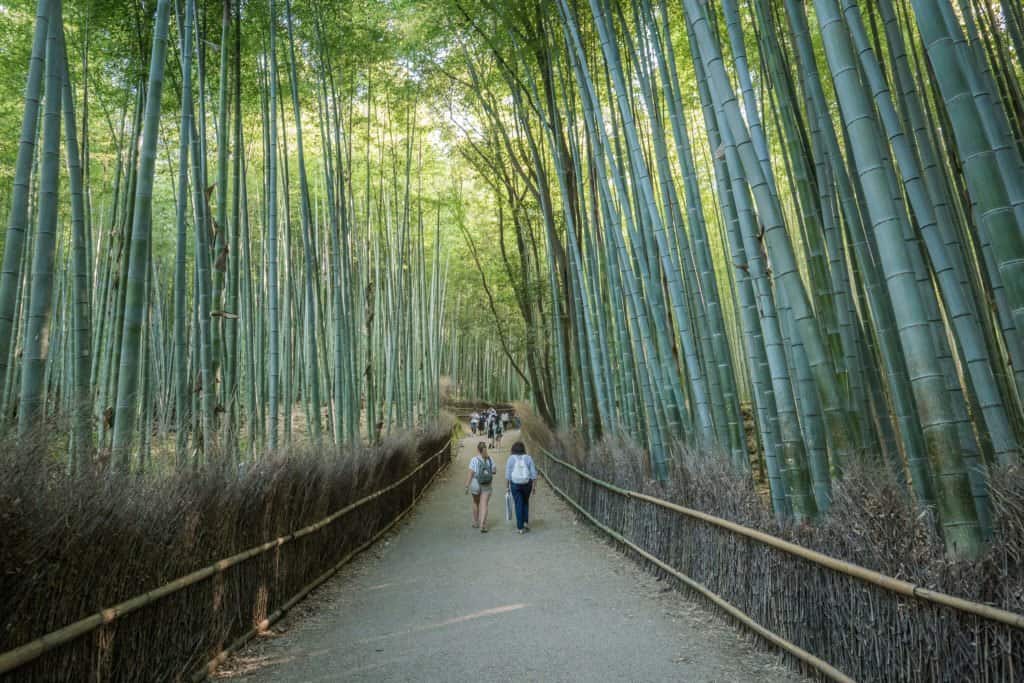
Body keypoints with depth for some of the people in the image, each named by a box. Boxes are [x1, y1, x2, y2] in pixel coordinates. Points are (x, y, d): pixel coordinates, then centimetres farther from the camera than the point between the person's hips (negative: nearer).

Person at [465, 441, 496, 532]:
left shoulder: (474, 460, -13)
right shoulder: (490, 459, -4)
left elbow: (470, 474, -16)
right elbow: (494, 471, 3)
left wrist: (467, 486, -11)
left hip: (476, 484, -1)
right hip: (487, 485, 1)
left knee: (476, 502, 21)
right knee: (484, 505, 2)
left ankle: (476, 522, 33)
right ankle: (482, 525, -13)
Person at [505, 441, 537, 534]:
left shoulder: (511, 459, -7)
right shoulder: (528, 458, -4)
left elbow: (507, 475, -7)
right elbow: (533, 474, -5)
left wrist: (507, 487, 2)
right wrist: (533, 487, 3)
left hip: (515, 484, -1)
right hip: (526, 484, 1)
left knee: (518, 505, 9)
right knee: (525, 502, 23)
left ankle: (520, 527, 9)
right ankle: (526, 522, 14)